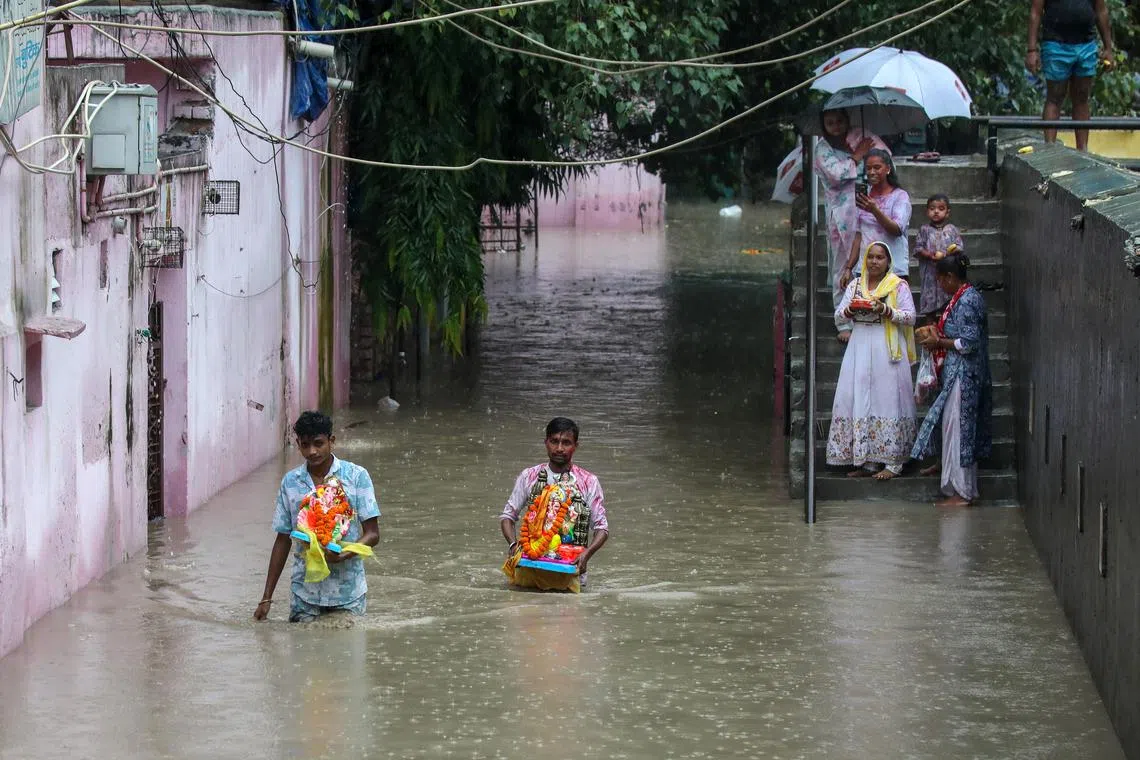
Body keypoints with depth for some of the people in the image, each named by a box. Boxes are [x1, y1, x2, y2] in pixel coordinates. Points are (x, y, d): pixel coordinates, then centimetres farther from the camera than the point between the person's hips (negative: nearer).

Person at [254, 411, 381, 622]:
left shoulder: (356, 476, -3)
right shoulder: (290, 482, 5)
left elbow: (372, 533, -4)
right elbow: (283, 540, 10)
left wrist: (345, 554, -24)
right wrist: (266, 598, 8)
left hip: (347, 591, -2)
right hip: (304, 591, 2)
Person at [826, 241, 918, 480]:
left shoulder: (899, 286, -1)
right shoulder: (855, 285, 13)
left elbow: (910, 317, -6)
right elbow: (839, 314, 13)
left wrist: (885, 310, -19)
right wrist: (851, 309, -9)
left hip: (887, 350, -5)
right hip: (860, 349, 5)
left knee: (887, 400, -6)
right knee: (859, 401, 2)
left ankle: (893, 462, -3)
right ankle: (867, 460, 9)